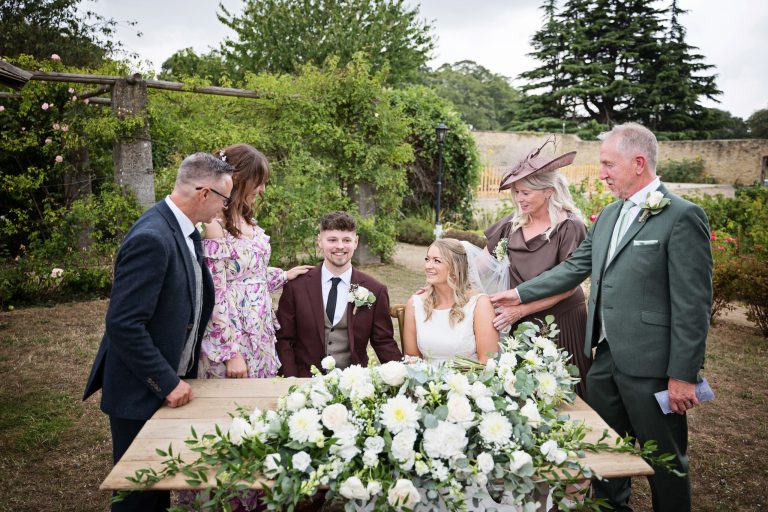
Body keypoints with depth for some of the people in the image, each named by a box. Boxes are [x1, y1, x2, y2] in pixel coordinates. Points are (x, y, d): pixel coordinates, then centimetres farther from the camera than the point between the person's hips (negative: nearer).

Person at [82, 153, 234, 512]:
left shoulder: (185, 231, 5)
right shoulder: (152, 238, -25)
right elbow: (122, 324, -26)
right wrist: (166, 383, -20)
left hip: (169, 380, 9)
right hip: (142, 392, -9)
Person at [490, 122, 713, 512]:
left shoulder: (682, 217, -14)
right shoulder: (609, 215, 10)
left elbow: (693, 303, -16)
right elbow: (574, 268, 14)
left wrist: (683, 375, -16)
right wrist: (520, 293, 10)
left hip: (651, 363, -7)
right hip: (607, 356, 8)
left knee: (664, 459, 9)